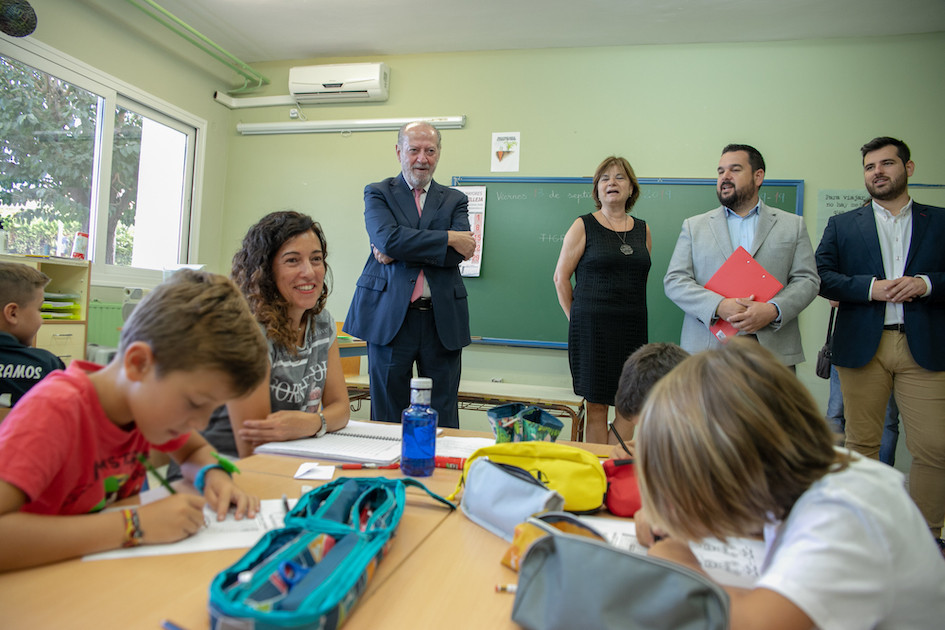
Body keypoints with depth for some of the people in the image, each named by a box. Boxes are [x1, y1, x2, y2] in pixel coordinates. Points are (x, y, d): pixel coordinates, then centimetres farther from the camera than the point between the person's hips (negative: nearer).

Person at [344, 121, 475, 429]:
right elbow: (388, 238, -12)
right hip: (390, 316, -1)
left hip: (443, 320, 2)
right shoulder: (378, 193, 9)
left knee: (443, 419, 7)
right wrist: (448, 237, -9)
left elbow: (461, 252, -5)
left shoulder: (454, 200, 13)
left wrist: (399, 252, -11)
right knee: (387, 416, 7)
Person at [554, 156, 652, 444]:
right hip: (593, 326, -4)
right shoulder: (583, 226, 0)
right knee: (597, 407, 1)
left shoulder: (643, 230, 12)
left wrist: (630, 313, 12)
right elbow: (561, 277, 0)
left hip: (633, 327, 4)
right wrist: (576, 319, -1)